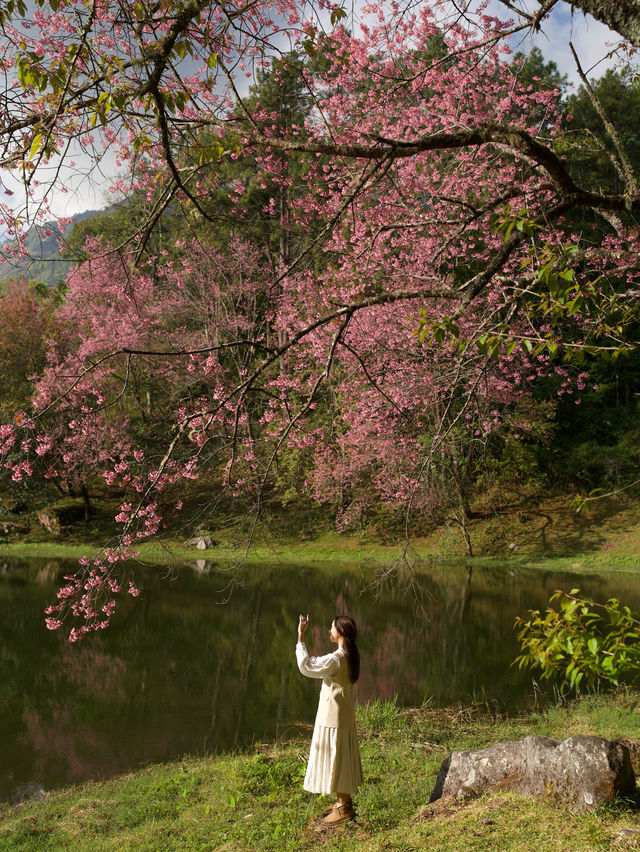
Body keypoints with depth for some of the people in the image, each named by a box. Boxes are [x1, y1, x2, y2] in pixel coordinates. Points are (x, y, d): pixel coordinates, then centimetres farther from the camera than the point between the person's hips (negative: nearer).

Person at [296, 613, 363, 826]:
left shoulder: (336, 659, -25)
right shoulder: (352, 656, 4)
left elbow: (306, 666, -21)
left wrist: (301, 637, -20)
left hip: (333, 717, -9)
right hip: (346, 715, 9)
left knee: (334, 758, 2)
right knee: (343, 758, 18)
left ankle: (343, 808, 11)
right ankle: (345, 801, 30)